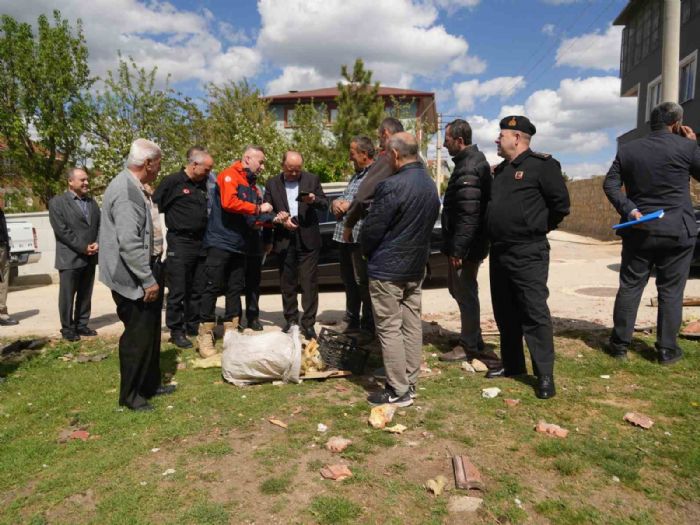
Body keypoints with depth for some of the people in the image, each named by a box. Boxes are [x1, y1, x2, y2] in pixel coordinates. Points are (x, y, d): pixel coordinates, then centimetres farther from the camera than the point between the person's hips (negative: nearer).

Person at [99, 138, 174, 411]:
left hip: (147, 271, 10)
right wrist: (148, 280, -22)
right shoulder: (125, 191, -21)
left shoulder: (136, 188, 11)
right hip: (133, 279, -10)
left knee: (150, 332, 19)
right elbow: (129, 243, -26)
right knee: (138, 336, 1)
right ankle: (130, 395, 18)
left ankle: (150, 384, 33)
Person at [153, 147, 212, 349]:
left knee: (197, 291, 12)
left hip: (200, 243, 6)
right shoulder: (173, 181, -7)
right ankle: (176, 331, 10)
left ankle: (193, 328, 23)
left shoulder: (204, 184, 13)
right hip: (179, 244, -6)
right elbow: (155, 206, -10)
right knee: (177, 292, 0)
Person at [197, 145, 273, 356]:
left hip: (238, 245, 8)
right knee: (213, 288, -5)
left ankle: (231, 333, 18)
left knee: (235, 289, 10)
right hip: (220, 242, -8)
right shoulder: (229, 175, -7)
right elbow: (228, 202, -23)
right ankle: (204, 337, 1)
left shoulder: (250, 184, 19)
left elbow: (251, 217, 21)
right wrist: (258, 208, -15)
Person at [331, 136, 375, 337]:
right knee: (349, 282, 17)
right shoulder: (356, 175, 21)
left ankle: (368, 326, 13)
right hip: (344, 236, 9)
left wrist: (349, 204, -13)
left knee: (363, 283, 0)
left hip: (361, 238, -9)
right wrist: (336, 202, 0)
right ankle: (351, 323, 31)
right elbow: (343, 198, 23)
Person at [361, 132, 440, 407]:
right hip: (416, 266, 8)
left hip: (387, 268, -8)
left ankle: (398, 391, 7)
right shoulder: (430, 185, 7)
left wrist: (367, 251, 4)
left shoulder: (392, 186, -21)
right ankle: (410, 384, 24)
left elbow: (371, 229, -16)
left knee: (389, 329, 0)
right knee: (412, 325, 13)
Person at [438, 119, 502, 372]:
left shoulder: (468, 169, -20)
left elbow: (468, 215, -26)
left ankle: (469, 346, 16)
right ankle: (472, 342, 31)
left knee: (465, 293, 1)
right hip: (464, 243, 10)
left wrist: (457, 249, -23)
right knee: (460, 289, 19)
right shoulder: (472, 161, 14)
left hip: (466, 246, -10)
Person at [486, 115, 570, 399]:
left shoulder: (541, 165, -8)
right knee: (504, 312, 14)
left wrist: (540, 227, 0)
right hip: (499, 252, 9)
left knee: (535, 313, -6)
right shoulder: (501, 170, 17)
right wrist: (495, 235, 13)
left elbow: (561, 203, -10)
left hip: (528, 254, -8)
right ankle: (512, 363, 28)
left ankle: (545, 375, 3)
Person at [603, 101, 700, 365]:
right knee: (671, 291, 6)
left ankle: (620, 343, 12)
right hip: (677, 231, -2)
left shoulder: (628, 149, 5)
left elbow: (610, 184, -1)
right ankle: (667, 349, 12)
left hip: (639, 230, 3)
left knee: (630, 286, 8)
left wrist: (628, 209, -6)